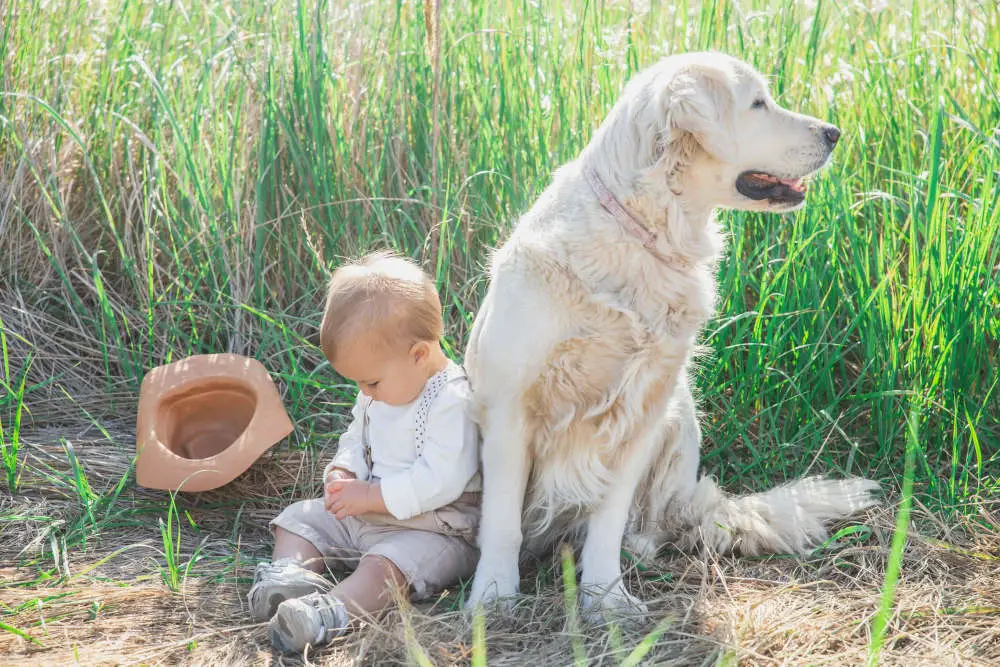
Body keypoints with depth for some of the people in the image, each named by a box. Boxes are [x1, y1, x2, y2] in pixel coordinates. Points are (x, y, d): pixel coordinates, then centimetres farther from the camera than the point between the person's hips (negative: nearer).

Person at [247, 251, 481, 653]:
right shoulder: (378, 394, 7)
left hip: (432, 526, -9)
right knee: (299, 519, 3)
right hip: (366, 513, 9)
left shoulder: (452, 401, -23)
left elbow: (441, 480, -29)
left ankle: (332, 613, -56)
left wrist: (370, 496, -23)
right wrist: (343, 474, -3)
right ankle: (291, 574, -23)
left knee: (384, 564, -36)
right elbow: (357, 438, 21)